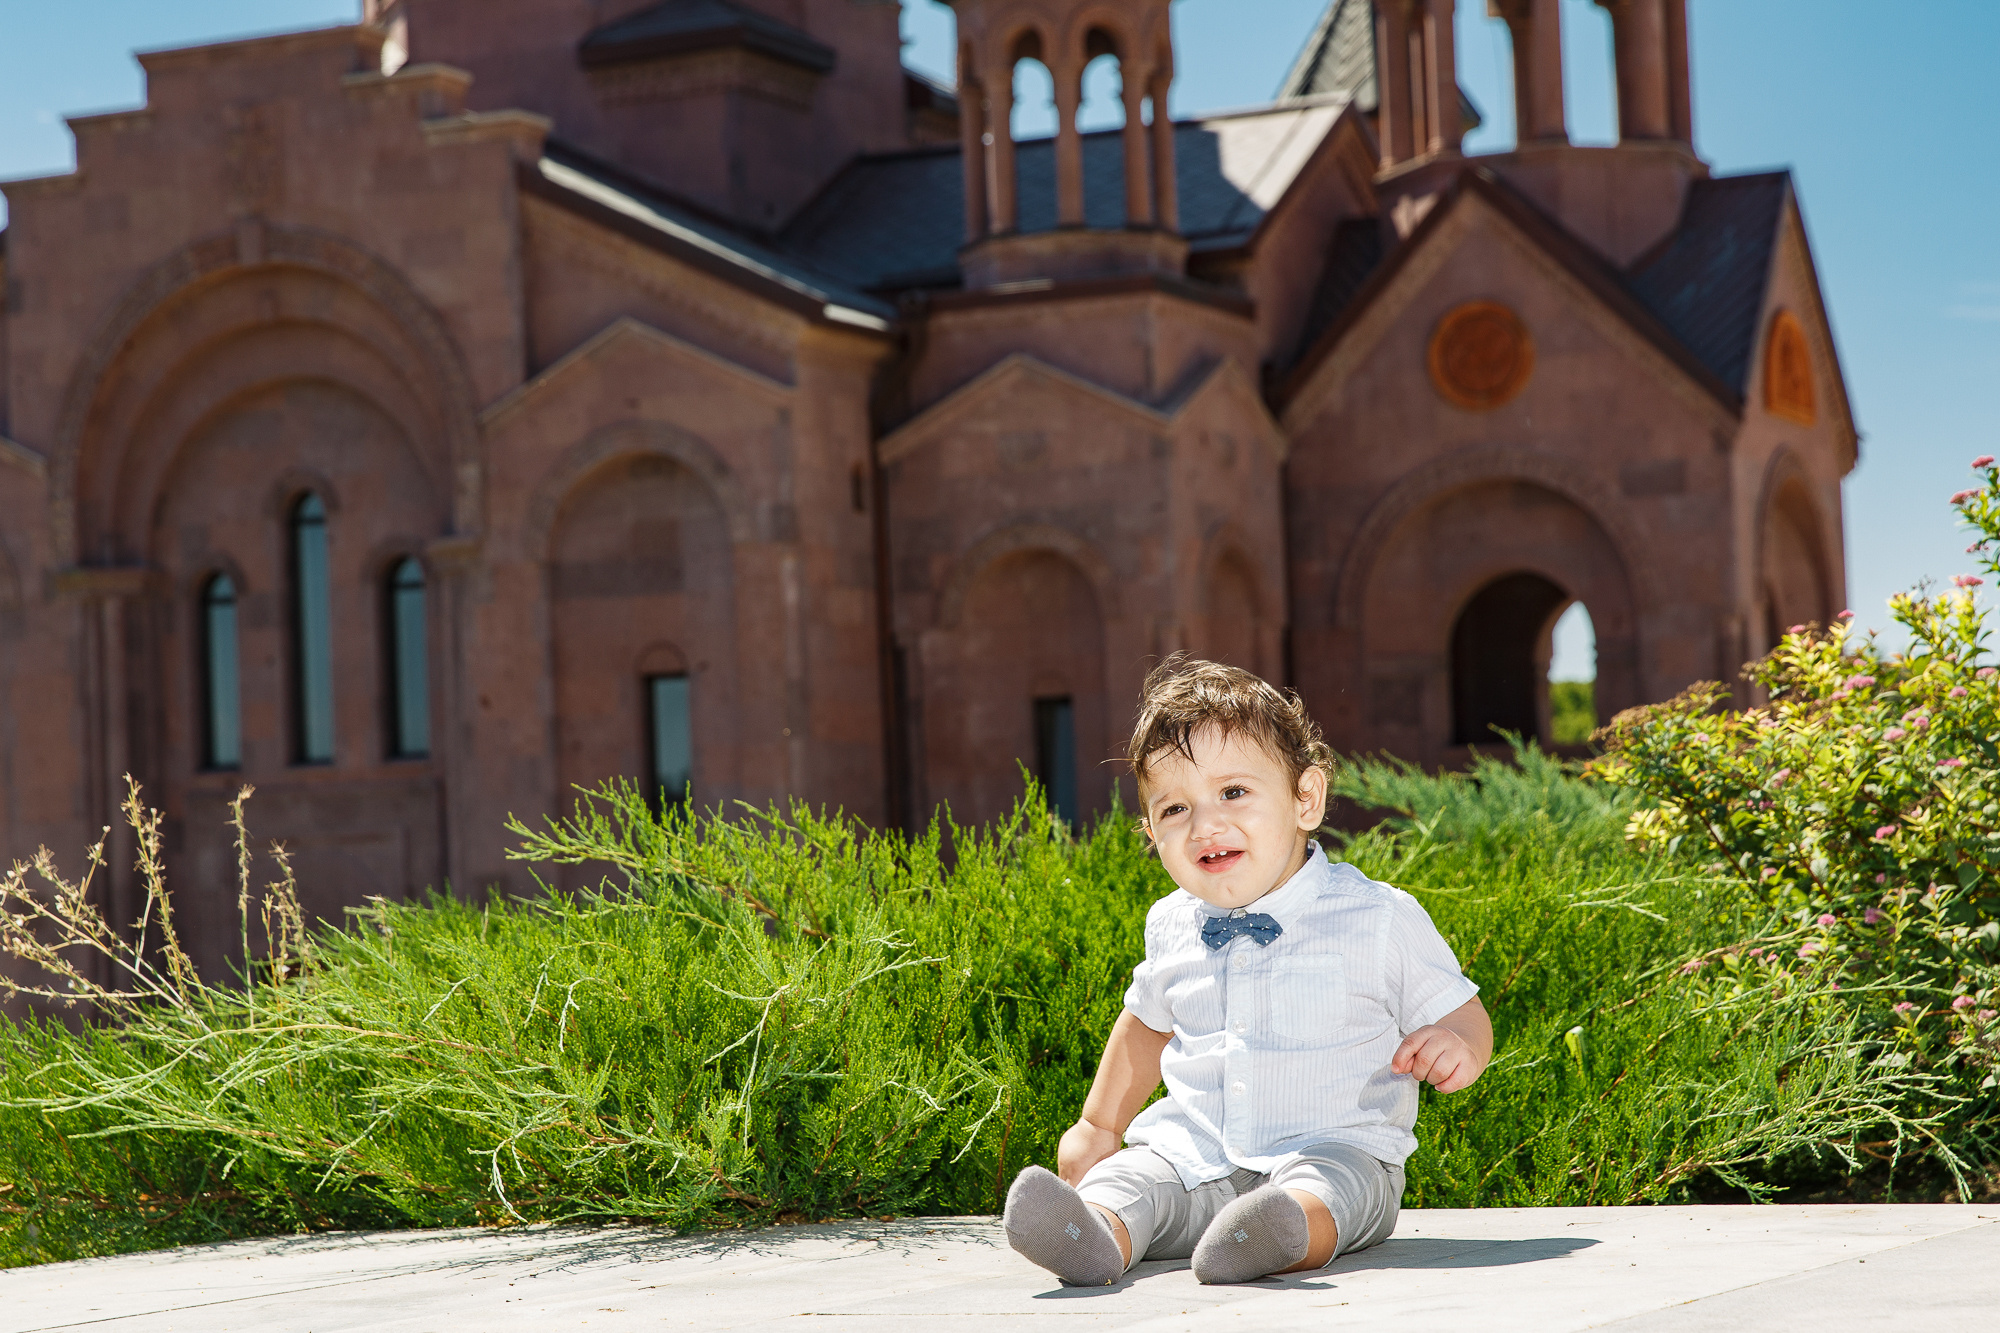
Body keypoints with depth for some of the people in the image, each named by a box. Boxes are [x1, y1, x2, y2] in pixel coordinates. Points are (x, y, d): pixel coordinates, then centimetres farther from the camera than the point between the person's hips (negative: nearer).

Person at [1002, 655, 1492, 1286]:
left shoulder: (1379, 919, -3)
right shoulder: (1172, 927, 11)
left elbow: (1461, 1014, 5)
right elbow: (1148, 1022, 31)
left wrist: (1455, 1048, -20)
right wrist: (1098, 1126, 33)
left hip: (1334, 1148, -4)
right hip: (1194, 1155, 4)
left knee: (1330, 1183, -37)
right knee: (1126, 1177, -25)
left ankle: (1290, 1231, -67)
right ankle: (1098, 1232, -55)